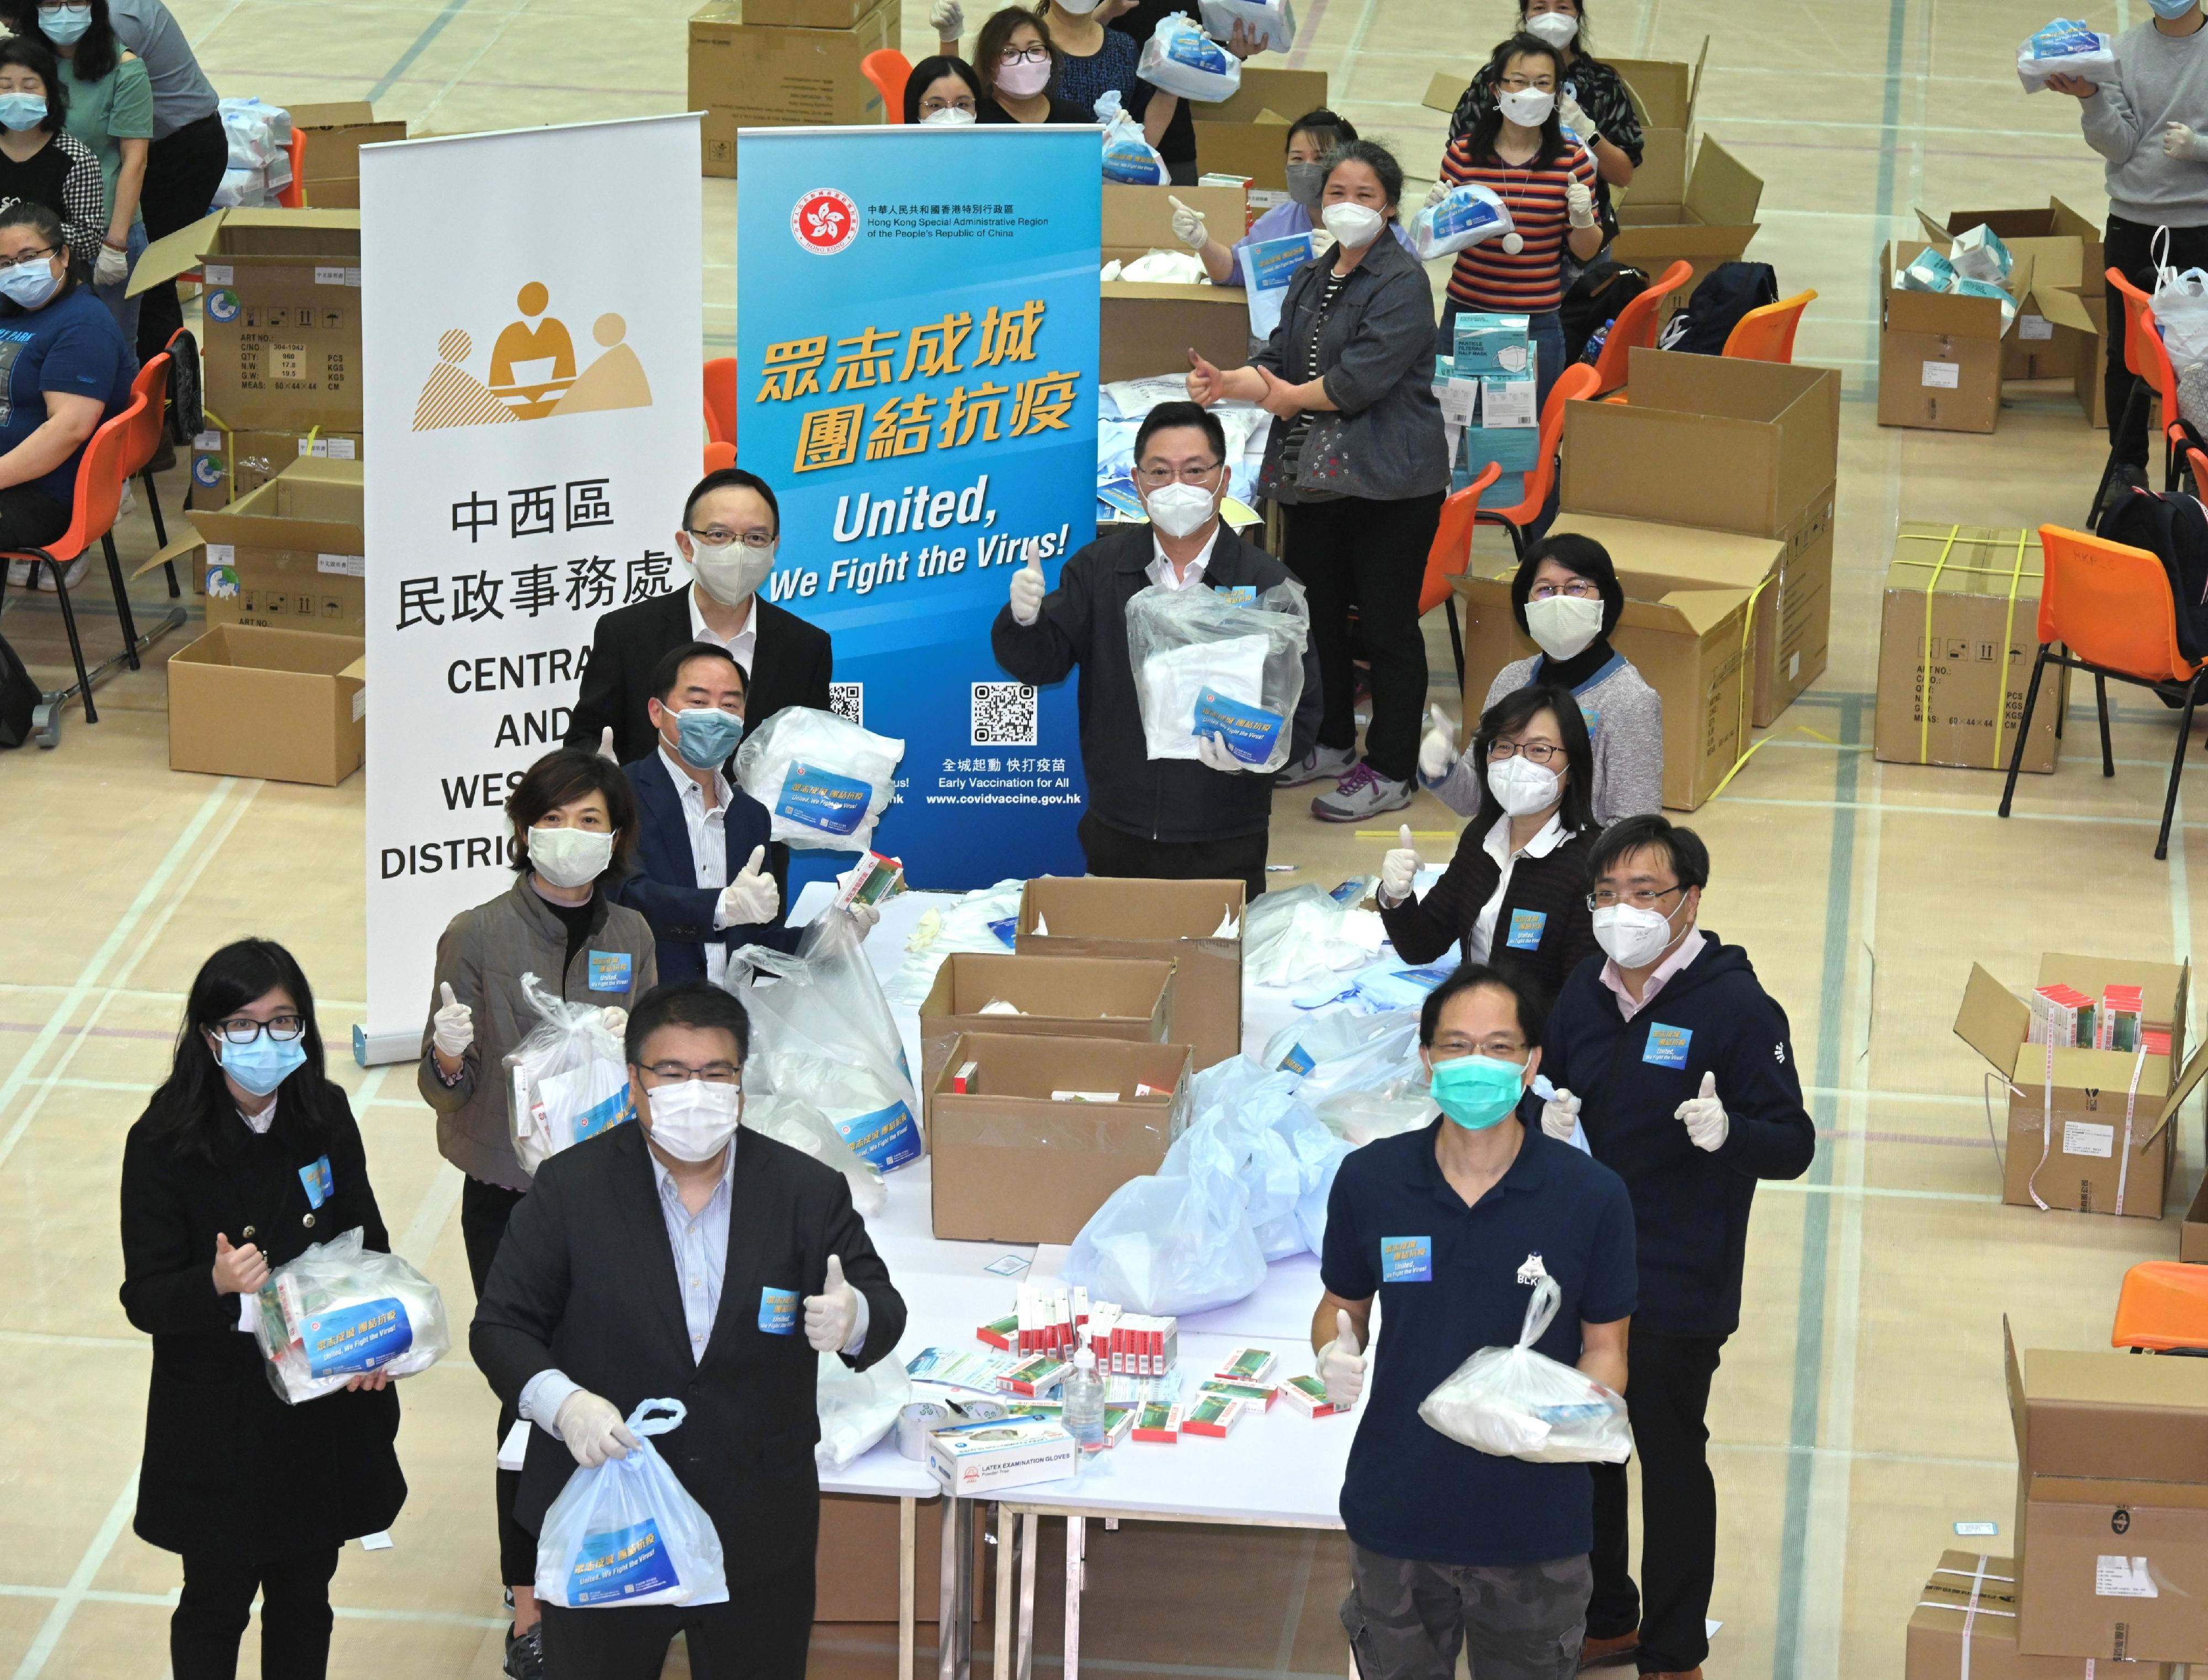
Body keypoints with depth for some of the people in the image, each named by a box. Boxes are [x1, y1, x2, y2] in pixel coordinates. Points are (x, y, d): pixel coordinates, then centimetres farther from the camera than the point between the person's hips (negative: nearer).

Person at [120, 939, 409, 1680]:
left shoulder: (325, 1118, -4)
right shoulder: (163, 1145, -17)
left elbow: (367, 1244, 6)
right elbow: (145, 1297, -16)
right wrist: (217, 1284, -37)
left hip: (323, 1399, 4)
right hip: (217, 1417, -4)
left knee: (305, 1592, 17)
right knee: (217, 1600, 9)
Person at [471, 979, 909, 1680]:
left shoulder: (810, 1192, 0)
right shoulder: (570, 1187, -3)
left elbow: (884, 1307, 2)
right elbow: (501, 1326, -3)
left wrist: (852, 1318, -24)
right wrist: (561, 1403, -23)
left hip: (761, 1536, 1)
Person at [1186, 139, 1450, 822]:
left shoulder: (1402, 282, -11)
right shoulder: (1311, 281, 14)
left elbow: (1364, 376, -20)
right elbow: (1279, 359, 9)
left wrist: (1285, 396, -11)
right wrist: (1226, 380, -12)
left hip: (1387, 483, -8)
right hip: (1312, 477, 8)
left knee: (1386, 625, -1)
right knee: (1315, 613, 16)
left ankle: (1390, 772, 7)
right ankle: (1330, 744, 33)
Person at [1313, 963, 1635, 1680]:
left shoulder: (1592, 1196, -10)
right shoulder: (1368, 1179, -6)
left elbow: (1605, 1346, -2)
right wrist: (1335, 1353, -13)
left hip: (1536, 1520, -1)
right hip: (1397, 1508, 1)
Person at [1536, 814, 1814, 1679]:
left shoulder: (1737, 1007, -17)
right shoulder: (1584, 992, 2)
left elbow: (1794, 1145, -16)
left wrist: (1729, 1133, -37)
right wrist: (1549, 1116, -8)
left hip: (1677, 1289, -6)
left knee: (1671, 1462, 8)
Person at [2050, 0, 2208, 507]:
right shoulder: (2127, 50, 3)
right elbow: (2118, 146, -3)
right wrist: (2091, 99, -19)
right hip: (2132, 222, 2)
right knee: (2125, 352, 9)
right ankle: (2127, 466, 22)